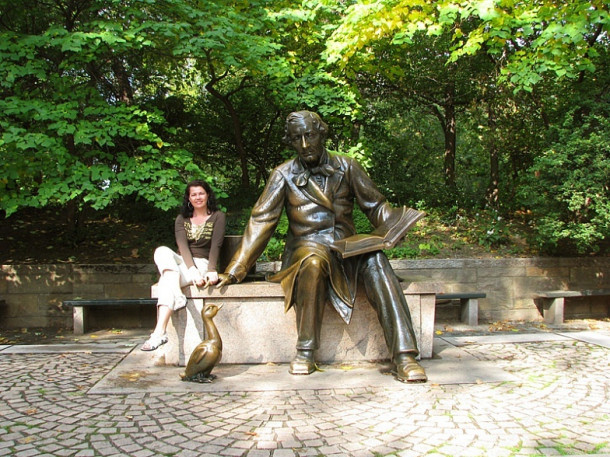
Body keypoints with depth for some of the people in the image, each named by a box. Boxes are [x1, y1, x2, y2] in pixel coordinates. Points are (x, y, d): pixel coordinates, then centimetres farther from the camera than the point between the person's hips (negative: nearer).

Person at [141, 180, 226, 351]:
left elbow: (216, 246, -8)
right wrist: (192, 270, -23)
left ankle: (159, 333, -41)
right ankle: (178, 298, -42)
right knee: (162, 251, -30)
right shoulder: (182, 219, 13)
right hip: (181, 262, 4)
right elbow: (182, 246, -5)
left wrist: (212, 271, -25)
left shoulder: (217, 217, 5)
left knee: (168, 278, -32)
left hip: (203, 263, -4)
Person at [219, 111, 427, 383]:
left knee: (375, 262, -31)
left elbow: (375, 205, 10)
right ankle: (304, 353, -25)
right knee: (314, 259, -38)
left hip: (346, 249, 2)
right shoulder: (284, 174, 5)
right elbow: (261, 221, 2)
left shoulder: (346, 167, 8)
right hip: (306, 247, -1)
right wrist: (235, 270, -3)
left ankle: (404, 357, -35)